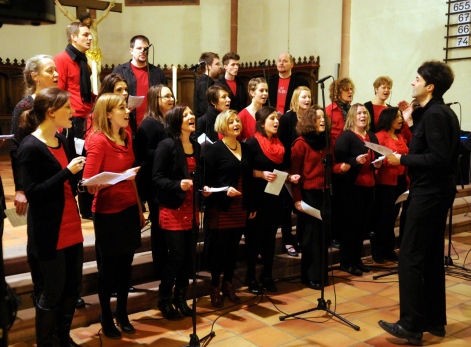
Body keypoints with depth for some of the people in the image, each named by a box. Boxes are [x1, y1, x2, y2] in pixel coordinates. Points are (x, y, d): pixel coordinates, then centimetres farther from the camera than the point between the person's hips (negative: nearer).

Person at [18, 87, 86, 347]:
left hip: (71, 227, 8)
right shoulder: (30, 147, -15)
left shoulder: (61, 141, 9)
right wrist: (67, 172, -22)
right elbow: (32, 193, -20)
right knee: (52, 292, 5)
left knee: (73, 286, 16)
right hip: (49, 233, -8)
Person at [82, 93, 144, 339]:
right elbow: (89, 184, -20)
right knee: (108, 266, 7)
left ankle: (122, 313, 30)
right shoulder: (98, 140, -15)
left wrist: (139, 209, 16)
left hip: (129, 209, 6)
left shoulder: (126, 137, 7)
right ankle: (106, 318, 24)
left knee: (126, 264, 13)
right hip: (108, 212, -6)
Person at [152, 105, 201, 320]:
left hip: (192, 209, 7)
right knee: (177, 255, -4)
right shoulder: (167, 145, -11)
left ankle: (180, 298, 25)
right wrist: (178, 185, -28)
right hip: (173, 209, -7)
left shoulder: (196, 145, 10)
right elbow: (157, 178, -15)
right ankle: (164, 300, 15)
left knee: (189, 256, 9)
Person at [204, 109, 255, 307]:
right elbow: (207, 180, -9)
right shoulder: (215, 149, -6)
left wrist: (251, 205, 14)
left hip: (240, 207, 5)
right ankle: (215, 287, 15)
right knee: (218, 247, 0)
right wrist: (225, 190, -22)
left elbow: (249, 179, 15)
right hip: (220, 208, -5)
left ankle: (228, 285, 24)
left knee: (234, 247, 10)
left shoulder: (245, 148, 12)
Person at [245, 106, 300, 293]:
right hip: (258, 196, -6)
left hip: (276, 196, 7)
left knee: (271, 236, 11)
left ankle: (267, 275, 22)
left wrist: (290, 177, 0)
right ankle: (251, 277, 12)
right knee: (255, 236, 2)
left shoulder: (279, 143, 12)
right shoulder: (253, 142, -9)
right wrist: (262, 174, -24)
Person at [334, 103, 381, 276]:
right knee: (350, 224, -2)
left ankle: (357, 259, 22)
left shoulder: (372, 137, 16)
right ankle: (346, 262, 9)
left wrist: (378, 163, 5)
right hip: (351, 186, -7)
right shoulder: (345, 136, -7)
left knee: (363, 224, 10)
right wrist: (356, 161, -28)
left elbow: (376, 158, 26)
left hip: (369, 186, 7)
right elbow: (338, 161, -14)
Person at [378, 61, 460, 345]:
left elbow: (439, 158, -24)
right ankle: (435, 320, 24)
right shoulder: (440, 112, 14)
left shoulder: (434, 114, -18)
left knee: (411, 257, -6)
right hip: (436, 191, 11)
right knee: (432, 256, 14)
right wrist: (412, 123, 13)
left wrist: (401, 159, -17)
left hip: (429, 193, -11)